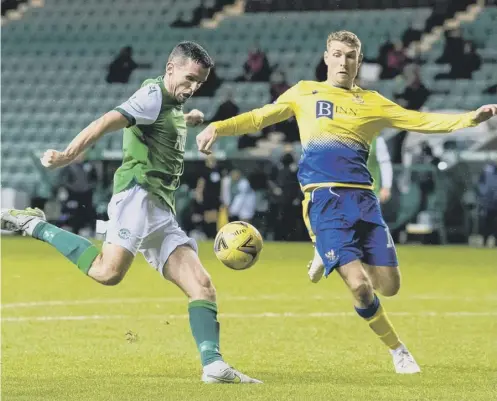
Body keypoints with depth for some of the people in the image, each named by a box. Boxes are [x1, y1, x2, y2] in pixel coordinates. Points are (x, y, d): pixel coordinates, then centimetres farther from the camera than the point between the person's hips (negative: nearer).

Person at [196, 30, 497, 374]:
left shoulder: (372, 102, 15)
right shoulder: (305, 93, 12)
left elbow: (423, 122, 12)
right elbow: (259, 118, 11)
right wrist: (218, 128, -4)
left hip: (362, 198, 3)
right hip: (324, 200, -3)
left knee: (390, 286, -3)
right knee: (360, 287, -16)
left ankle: (334, 260, 28)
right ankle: (397, 349, 7)